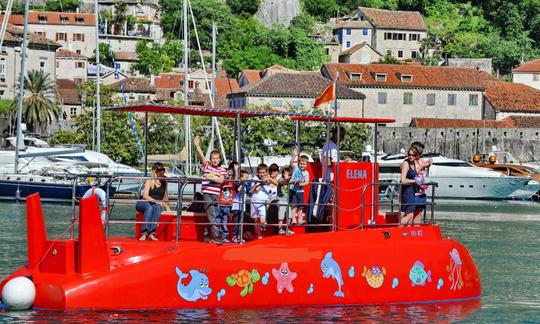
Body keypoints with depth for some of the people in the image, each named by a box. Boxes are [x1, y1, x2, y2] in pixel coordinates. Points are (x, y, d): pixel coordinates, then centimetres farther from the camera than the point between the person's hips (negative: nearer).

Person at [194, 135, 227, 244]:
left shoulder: (222, 170, 9)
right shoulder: (207, 166, 7)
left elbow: (221, 180, -7)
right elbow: (201, 156, -7)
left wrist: (211, 177, -18)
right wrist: (197, 145, -21)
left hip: (216, 195, 2)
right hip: (207, 194, -2)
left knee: (211, 216, 7)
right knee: (212, 216, -10)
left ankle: (207, 236, 16)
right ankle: (216, 236, -13)